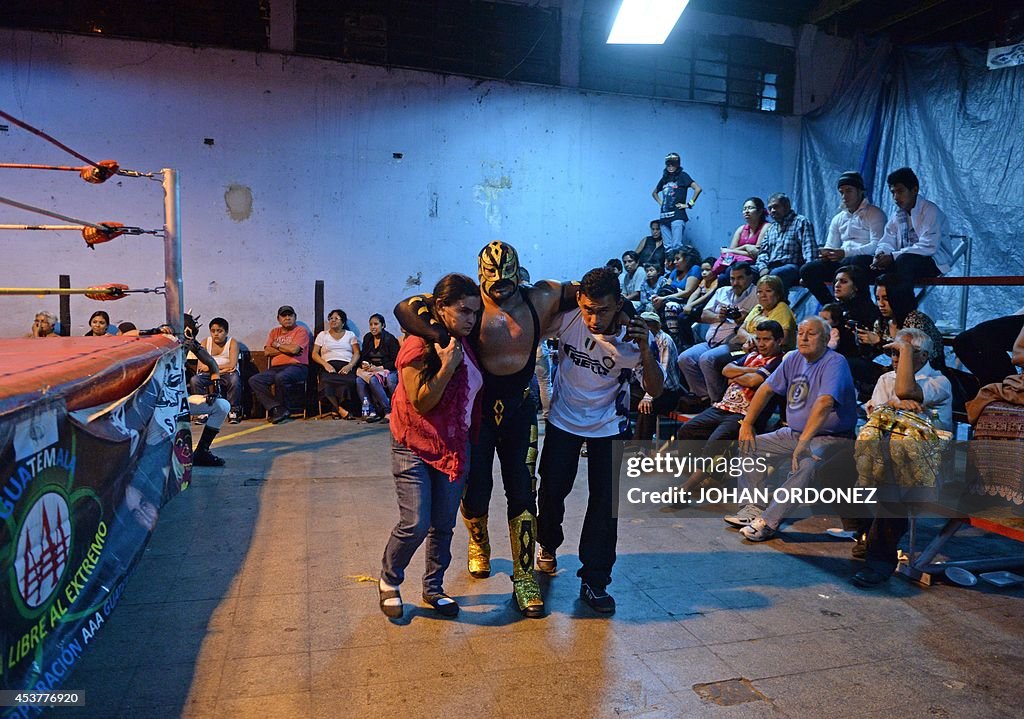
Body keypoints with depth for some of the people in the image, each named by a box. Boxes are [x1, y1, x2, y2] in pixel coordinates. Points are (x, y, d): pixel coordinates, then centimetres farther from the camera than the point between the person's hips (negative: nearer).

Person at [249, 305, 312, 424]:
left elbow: (294, 349, -13)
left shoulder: (301, 331, 4)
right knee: (253, 380, -16)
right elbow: (267, 351, 7)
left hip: (296, 366, -6)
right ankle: (277, 409, -22)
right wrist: (287, 349, -2)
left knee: (280, 377, -37)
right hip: (275, 368, 6)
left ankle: (283, 410, -16)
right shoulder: (274, 332, 21)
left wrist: (277, 345, 3)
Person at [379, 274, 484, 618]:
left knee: (443, 525, 10)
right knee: (415, 523, -9)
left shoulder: (464, 343, 4)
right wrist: (447, 367, -27)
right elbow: (421, 403, -21)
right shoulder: (418, 346, -18)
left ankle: (433, 587, 29)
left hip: (453, 446, 6)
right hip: (414, 447, -6)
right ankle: (389, 581, 18)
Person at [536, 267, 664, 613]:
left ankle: (594, 581, 12)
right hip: (563, 419, 1)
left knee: (605, 501, -2)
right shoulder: (566, 320, -22)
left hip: (608, 426, -1)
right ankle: (548, 545, 44)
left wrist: (645, 349, -35)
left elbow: (655, 390, -20)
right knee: (552, 490, 12)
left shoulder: (632, 336, -21)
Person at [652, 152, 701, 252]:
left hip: (677, 215, -6)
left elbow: (698, 189, -9)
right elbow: (654, 193, 34)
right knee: (667, 247, 4)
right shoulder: (664, 178, 18)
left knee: (676, 246, -14)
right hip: (664, 217, 6)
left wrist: (689, 204, -8)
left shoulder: (682, 176, 2)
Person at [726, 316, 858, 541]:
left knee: (804, 463, -36)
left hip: (830, 437, -8)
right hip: (793, 432, 8)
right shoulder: (794, 359, 7)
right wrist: (747, 423, 4)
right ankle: (756, 506, -2)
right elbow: (767, 388, 12)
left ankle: (769, 521, -31)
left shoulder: (834, 363, -17)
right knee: (750, 446, -1)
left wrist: (804, 440, -41)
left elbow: (824, 403, -33)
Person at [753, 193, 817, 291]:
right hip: (769, 267, 6)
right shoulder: (770, 229, 28)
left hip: (791, 266, -6)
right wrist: (762, 268, -3)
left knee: (774, 274, -41)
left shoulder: (801, 222, 6)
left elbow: (809, 250, -6)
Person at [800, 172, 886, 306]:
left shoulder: (874, 214, 2)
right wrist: (825, 254, -9)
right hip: (842, 262, 5)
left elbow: (876, 246, -12)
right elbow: (830, 247, 18)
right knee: (807, 270, -16)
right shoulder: (838, 219, 21)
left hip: (865, 261, -5)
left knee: (853, 261, -40)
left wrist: (845, 253, -24)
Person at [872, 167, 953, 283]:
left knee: (904, 261, -36)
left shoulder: (930, 211, -12)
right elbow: (887, 241, 9)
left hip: (935, 260, -6)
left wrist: (893, 256, -27)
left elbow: (928, 247, -23)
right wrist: (880, 254, -16)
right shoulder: (897, 215, 9)